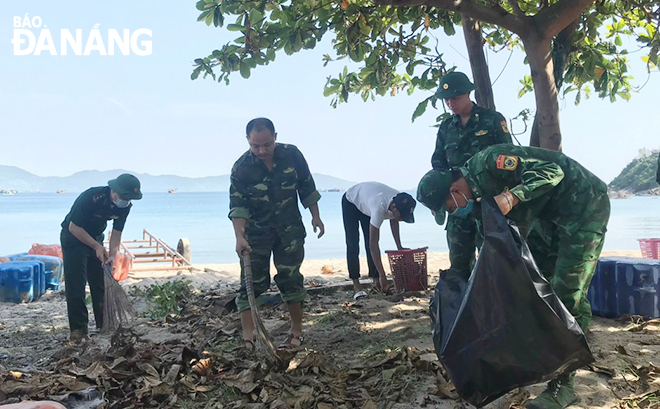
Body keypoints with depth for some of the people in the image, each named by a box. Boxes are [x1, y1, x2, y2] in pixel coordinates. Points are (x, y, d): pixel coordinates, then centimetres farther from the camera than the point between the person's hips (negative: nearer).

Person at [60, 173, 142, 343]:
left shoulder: (125, 206, -13)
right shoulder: (91, 197, -33)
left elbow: (116, 232, -3)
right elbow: (74, 227, -26)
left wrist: (112, 254, -17)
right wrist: (97, 247, -25)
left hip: (95, 238, 6)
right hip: (73, 238, -6)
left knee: (101, 283, 6)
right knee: (75, 285, -9)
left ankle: (105, 324, 14)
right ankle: (78, 329, -4)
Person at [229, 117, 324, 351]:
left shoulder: (292, 155, -9)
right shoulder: (241, 168, -15)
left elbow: (307, 188, 2)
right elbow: (237, 206, -19)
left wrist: (315, 216, 3)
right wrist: (239, 237, -30)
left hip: (290, 229, 1)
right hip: (256, 232, -1)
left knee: (291, 279, 3)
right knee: (251, 283, -4)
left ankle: (297, 332, 16)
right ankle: (248, 336, 0)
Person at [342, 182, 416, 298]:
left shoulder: (400, 202, -28)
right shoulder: (379, 208, -47)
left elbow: (393, 221, -1)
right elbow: (374, 245, -43)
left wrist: (399, 247, -6)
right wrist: (382, 276, -43)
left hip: (365, 204, 6)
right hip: (350, 201, -6)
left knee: (370, 243, 0)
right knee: (352, 244, -11)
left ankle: (376, 282, 2)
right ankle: (356, 285, -11)